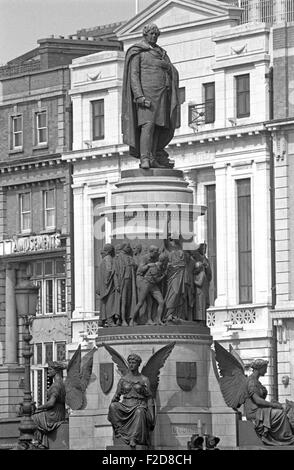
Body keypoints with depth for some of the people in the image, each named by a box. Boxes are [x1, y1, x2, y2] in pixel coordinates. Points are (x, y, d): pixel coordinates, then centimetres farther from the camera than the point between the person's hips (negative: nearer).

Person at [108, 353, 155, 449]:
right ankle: (119, 429, -31)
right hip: (125, 407, 3)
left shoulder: (144, 380, 7)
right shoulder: (123, 379, 12)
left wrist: (152, 415, -6)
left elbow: (149, 398, 4)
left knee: (139, 412, -40)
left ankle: (134, 439, -49)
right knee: (113, 406, -30)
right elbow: (116, 396, 13)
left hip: (139, 406, -3)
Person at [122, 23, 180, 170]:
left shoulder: (160, 52, 22)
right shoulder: (137, 52, 2)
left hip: (161, 94, 7)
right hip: (146, 93, -7)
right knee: (148, 124, -18)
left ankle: (152, 158, 0)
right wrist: (139, 96, -18)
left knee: (157, 127, 1)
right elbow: (133, 74, -8)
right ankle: (145, 159, -25)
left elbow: (173, 72, 16)